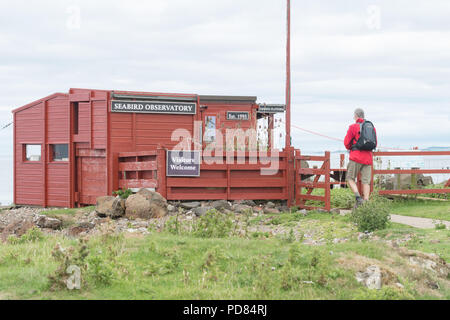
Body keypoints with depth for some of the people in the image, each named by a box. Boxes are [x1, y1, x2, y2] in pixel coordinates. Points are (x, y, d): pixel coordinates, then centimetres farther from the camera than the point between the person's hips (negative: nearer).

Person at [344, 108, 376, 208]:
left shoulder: (353, 127, -4)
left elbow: (347, 142, -2)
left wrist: (349, 148, 19)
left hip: (356, 157, -5)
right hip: (368, 157, 5)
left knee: (350, 178, 3)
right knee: (366, 181, 3)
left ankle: (358, 197, -16)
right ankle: (366, 202, -4)